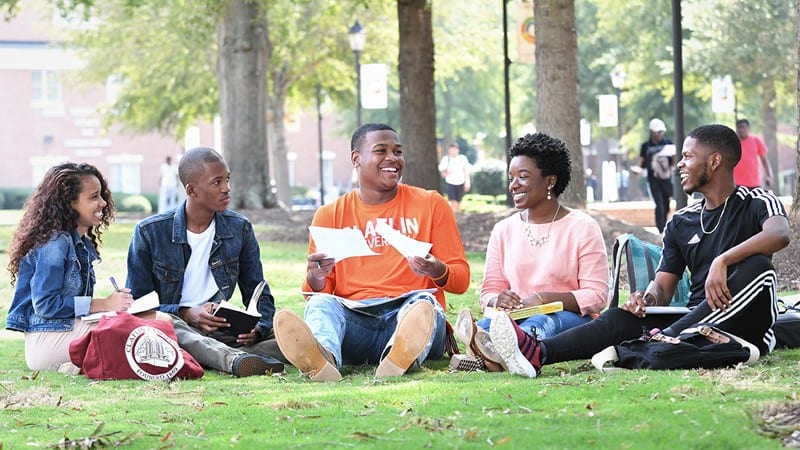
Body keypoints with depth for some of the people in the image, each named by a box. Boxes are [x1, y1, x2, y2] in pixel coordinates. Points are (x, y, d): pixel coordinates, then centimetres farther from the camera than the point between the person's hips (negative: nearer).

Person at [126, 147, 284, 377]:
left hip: (219, 331, 4)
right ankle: (236, 360, -62)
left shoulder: (240, 229, 7)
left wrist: (256, 329, -12)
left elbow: (260, 297, 12)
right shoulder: (150, 232, -2)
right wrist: (187, 314, -20)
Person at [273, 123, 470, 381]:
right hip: (354, 319, 1)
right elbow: (318, 292, 14)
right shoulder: (330, 215, 15)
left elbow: (461, 279, 10)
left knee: (423, 302, -33)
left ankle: (402, 356, -68)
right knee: (320, 303, -29)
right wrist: (315, 279, -11)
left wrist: (438, 272, -14)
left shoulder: (431, 205, 13)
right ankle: (322, 358, -66)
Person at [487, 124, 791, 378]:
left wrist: (722, 261, -37)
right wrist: (648, 297, -14)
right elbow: (663, 288, 12)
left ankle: (664, 341, -41)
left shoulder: (756, 203, 0)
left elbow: (780, 234, -23)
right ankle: (538, 352, -46)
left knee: (756, 267, -33)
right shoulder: (680, 223, 18)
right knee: (625, 317, -20)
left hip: (746, 328, -4)